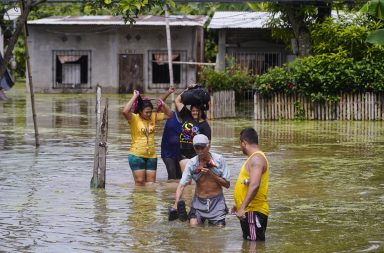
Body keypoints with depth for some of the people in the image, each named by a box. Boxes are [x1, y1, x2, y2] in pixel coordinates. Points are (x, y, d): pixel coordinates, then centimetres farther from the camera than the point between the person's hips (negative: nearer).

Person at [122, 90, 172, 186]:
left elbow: (169, 114, 12)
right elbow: (125, 111, -28)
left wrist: (163, 104, -6)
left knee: (151, 183, 6)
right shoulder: (134, 118, -8)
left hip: (151, 156, 5)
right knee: (139, 182, -5)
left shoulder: (153, 117, 6)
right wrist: (134, 97, -22)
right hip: (137, 155, -5)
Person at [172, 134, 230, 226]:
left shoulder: (219, 160, -7)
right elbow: (182, 185, -14)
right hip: (199, 201, 0)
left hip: (217, 202, 0)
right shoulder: (192, 163, -7)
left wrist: (211, 174, -18)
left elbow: (227, 184, -5)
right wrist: (176, 203, -29)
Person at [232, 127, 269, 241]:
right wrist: (239, 205, 31)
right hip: (249, 210, 11)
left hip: (254, 211, -11)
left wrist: (242, 207, -32)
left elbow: (254, 185, -28)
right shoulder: (254, 158, 18)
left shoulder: (257, 159, -16)